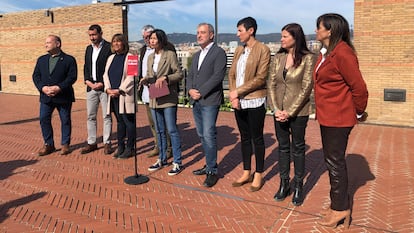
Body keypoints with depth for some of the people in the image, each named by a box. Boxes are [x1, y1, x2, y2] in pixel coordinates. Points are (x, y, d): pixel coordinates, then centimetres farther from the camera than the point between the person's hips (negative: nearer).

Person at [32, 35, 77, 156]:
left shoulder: (69, 59, -2)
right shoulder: (41, 59, 13)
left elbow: (72, 77, -10)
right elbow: (36, 76, 8)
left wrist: (59, 88, -20)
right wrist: (43, 87, -10)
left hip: (63, 96, -4)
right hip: (45, 96, 4)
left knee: (65, 120, 4)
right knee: (44, 119, 2)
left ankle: (65, 144, 17)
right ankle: (48, 145, 14)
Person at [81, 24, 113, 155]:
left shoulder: (109, 48, -4)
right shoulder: (89, 49, 16)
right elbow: (86, 67, 17)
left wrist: (102, 83, -13)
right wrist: (88, 81, 0)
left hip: (104, 87, -6)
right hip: (91, 87, 6)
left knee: (106, 116, 0)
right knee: (91, 116, 7)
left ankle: (107, 143, 8)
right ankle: (91, 143, 16)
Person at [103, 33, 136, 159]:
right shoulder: (111, 58, 18)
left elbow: (131, 77, -11)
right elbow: (106, 75, 15)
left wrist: (119, 90, -14)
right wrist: (108, 89, -1)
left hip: (125, 95, -6)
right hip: (113, 95, 6)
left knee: (129, 122, -4)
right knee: (119, 121, 12)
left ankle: (130, 148, 6)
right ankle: (120, 147, 19)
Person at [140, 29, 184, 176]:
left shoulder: (170, 55, -6)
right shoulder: (150, 57, 14)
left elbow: (179, 74, -8)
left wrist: (165, 78, -20)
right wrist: (145, 80, -2)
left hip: (168, 98, -7)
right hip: (154, 99, 7)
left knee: (172, 130, -3)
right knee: (159, 131, 14)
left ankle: (177, 162, 6)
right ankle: (162, 159, 27)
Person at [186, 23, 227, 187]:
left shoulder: (219, 53, -5)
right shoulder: (197, 55, 21)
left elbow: (218, 76, -15)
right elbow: (190, 75, 18)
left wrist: (201, 92, -16)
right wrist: (190, 90, -2)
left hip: (209, 101, -8)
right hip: (196, 101, 8)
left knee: (208, 135, -9)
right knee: (202, 135, 12)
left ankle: (212, 171, 0)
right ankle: (210, 165, 24)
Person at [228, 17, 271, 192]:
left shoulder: (263, 50, -7)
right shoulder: (239, 50, 13)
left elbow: (260, 78, -15)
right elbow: (232, 74, 10)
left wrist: (237, 91, -14)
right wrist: (233, 95, -5)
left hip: (255, 101, -6)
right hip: (239, 101, 6)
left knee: (257, 138, 4)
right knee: (245, 137, 14)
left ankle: (258, 175, 17)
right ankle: (246, 173, 25)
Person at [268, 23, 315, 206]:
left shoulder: (307, 58, -7)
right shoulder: (278, 58, 6)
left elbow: (306, 88, -12)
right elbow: (271, 84, 4)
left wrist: (290, 112, -14)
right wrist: (276, 109, -7)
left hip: (298, 112, -4)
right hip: (279, 111, 4)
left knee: (298, 148, 7)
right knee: (283, 146, 12)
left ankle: (298, 186, 21)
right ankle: (284, 183, 25)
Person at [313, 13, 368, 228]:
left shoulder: (342, 53, -19)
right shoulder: (325, 53, 11)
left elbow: (359, 87, -17)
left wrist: (359, 112, -4)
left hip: (338, 118, -9)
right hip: (327, 116, 9)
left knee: (335, 162, 1)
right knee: (332, 160, 17)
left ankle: (340, 209, 17)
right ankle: (338, 203, 31)